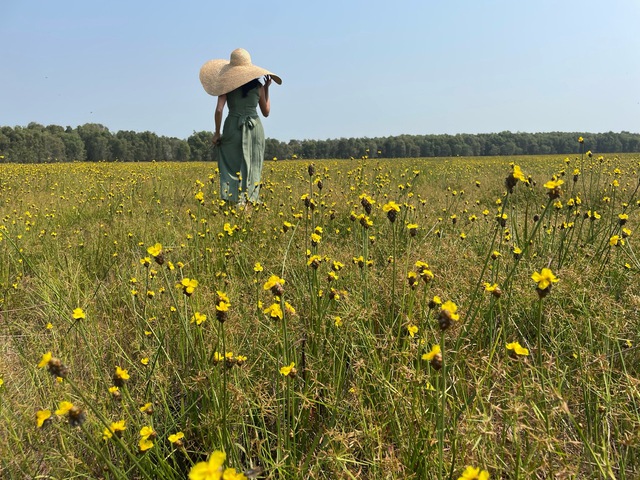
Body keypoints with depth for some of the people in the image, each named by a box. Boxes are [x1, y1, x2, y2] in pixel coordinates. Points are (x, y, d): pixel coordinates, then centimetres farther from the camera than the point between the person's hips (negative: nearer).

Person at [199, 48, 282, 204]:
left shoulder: (227, 84, 0)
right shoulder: (258, 85, 5)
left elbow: (219, 110, -9)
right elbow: (266, 112, 12)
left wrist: (217, 133, 0)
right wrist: (267, 89, 18)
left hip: (233, 127, -1)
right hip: (255, 128, 1)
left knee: (231, 166, 4)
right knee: (252, 168, 6)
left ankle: (232, 200, -6)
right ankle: (249, 201, 4)